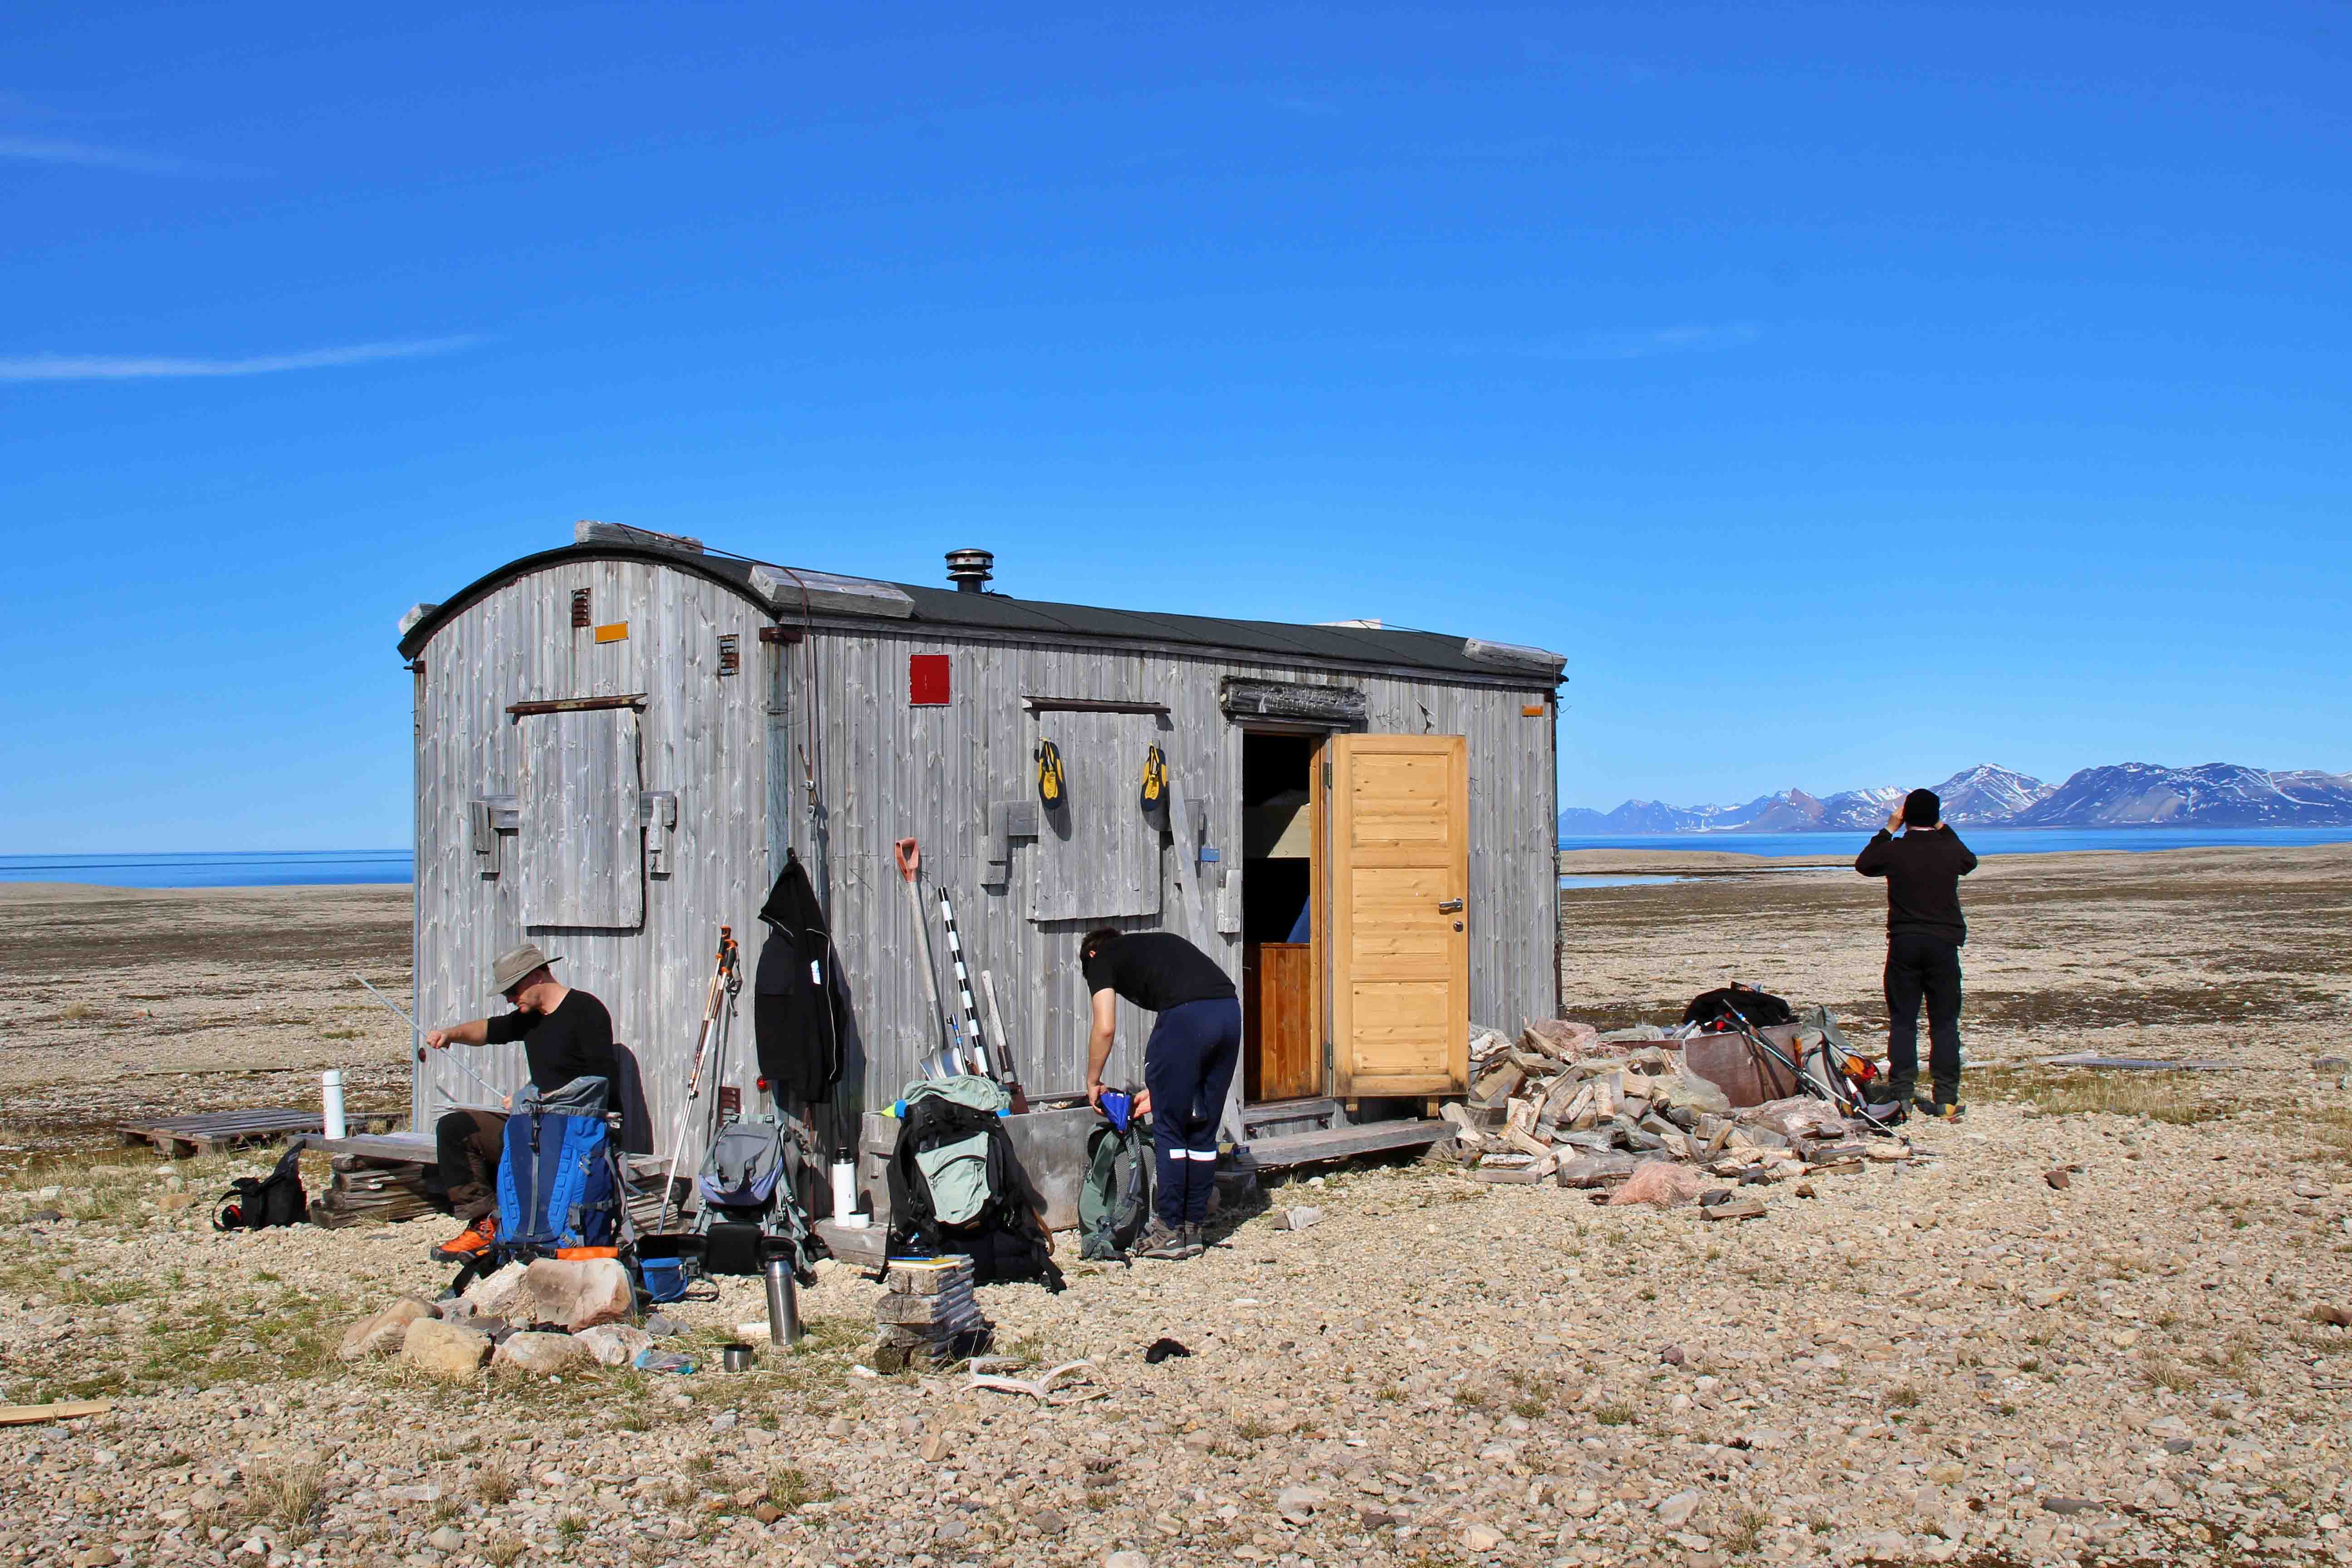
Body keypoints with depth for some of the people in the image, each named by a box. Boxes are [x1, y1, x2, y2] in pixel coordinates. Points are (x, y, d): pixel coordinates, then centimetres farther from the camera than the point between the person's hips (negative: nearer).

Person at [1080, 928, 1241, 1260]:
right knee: (1203, 1130, 15)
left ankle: (1170, 1232, 12)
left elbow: (1105, 1028, 7)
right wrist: (1160, 1088, 35)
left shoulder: (1101, 958, 19)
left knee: (1169, 1129, 7)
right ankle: (1194, 1230, 22)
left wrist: (1092, 1083, 21)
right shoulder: (1158, 944, 35)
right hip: (1230, 1009, 7)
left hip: (1187, 1016, -7)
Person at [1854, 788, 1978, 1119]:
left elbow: (1863, 864, 17)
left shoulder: (1894, 851, -5)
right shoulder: (1951, 850, -2)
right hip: (1944, 943, 0)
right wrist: (1943, 829, 25)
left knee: (1902, 1021, 5)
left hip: (1904, 943, 0)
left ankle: (1902, 1094, 2)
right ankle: (1946, 1098, 2)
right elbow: (1970, 862, 23)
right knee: (1945, 1023, 4)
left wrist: (1889, 829, 19)